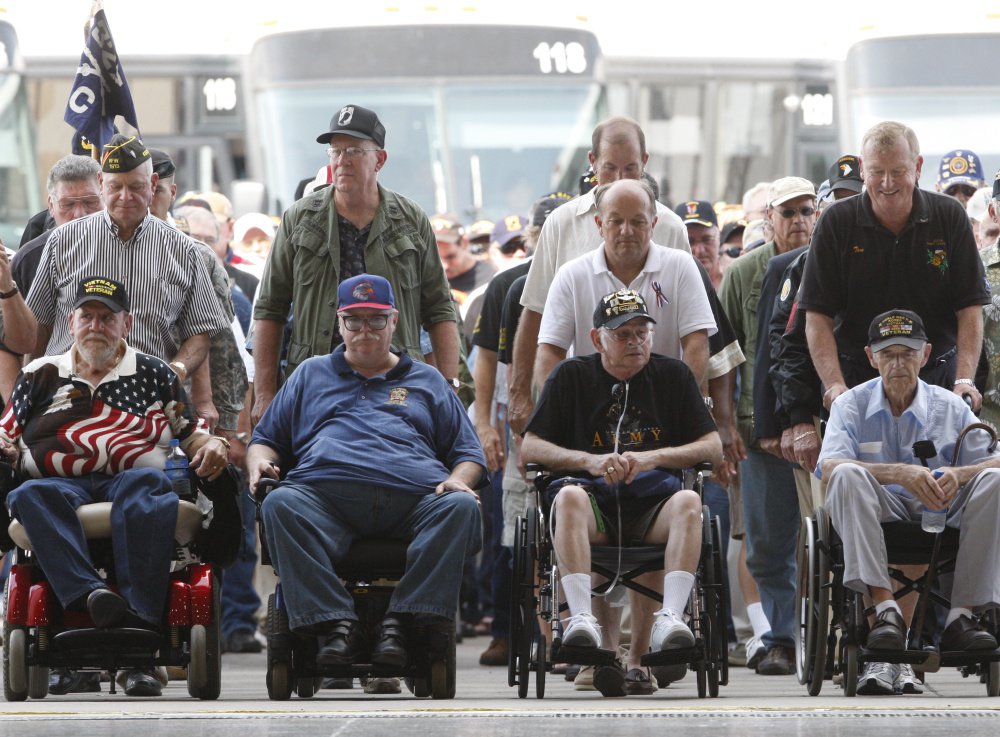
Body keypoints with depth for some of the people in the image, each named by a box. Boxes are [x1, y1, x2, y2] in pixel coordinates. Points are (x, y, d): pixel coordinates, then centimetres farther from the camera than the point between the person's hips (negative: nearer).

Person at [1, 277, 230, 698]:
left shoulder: (153, 375, 25)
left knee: (146, 486, -39)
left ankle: (141, 620, -51)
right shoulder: (42, 375, 27)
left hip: (128, 477, -1)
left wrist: (212, 446, 0)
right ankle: (90, 596, -58)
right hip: (62, 483, 1)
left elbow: (190, 435, 22)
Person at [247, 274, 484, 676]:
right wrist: (260, 463, 7)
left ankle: (402, 622, -37)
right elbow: (266, 439, 31)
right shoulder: (311, 375, 33)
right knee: (280, 504, -35)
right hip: (324, 495, 0)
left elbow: (468, 453, 26)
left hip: (414, 498, 0)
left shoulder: (426, 380, 31)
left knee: (461, 508, -33)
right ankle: (336, 624, -40)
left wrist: (458, 480, 2)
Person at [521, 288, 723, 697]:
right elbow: (530, 448, 7)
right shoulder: (572, 376, 14)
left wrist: (653, 457, -6)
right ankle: (582, 620, -49)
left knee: (689, 502, -33)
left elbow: (713, 447, 10)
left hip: (653, 505, 1)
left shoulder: (673, 375, 16)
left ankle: (670, 618, -47)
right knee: (569, 497, -35)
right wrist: (589, 461, -9)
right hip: (595, 501, -1)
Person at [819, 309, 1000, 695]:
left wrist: (956, 474, -26)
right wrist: (901, 474, -27)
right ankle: (885, 609, -41)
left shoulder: (950, 407, 9)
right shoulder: (851, 405, 6)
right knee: (849, 476, -31)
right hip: (878, 516, -1)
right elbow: (829, 466, -14)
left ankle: (961, 615, -27)